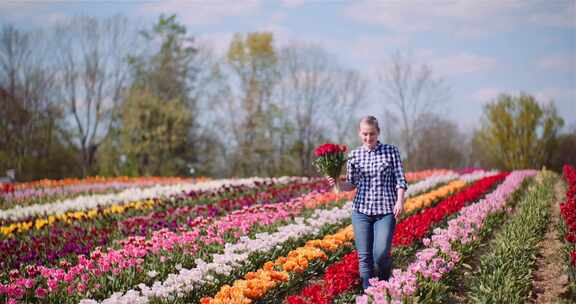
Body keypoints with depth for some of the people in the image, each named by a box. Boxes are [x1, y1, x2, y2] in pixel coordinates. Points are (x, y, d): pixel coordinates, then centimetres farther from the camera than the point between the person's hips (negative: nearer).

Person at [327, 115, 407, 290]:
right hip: (361, 210, 2)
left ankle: (384, 284, 19)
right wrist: (337, 184, -8)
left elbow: (400, 179, 0)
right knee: (364, 256, 1)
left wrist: (400, 201, -14)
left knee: (380, 253, -12)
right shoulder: (354, 155, 8)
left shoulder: (391, 151, 2)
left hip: (386, 210, -2)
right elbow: (351, 184, 12)